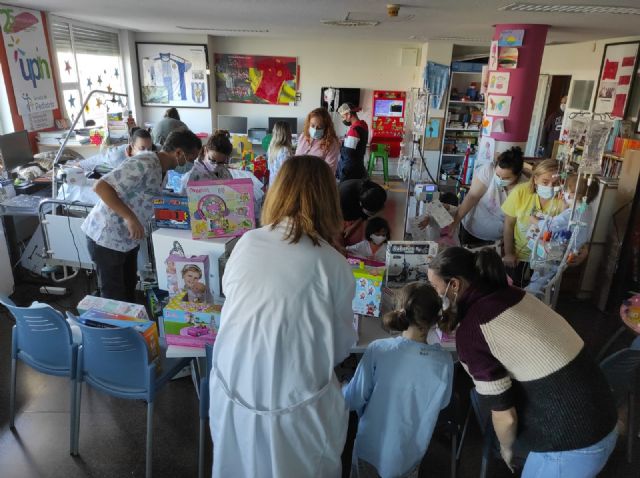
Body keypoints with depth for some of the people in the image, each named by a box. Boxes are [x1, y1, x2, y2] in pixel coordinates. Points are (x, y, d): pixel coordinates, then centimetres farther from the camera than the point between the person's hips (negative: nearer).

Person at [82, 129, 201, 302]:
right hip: (107, 237, -9)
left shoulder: (158, 167, 5)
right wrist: (130, 218, -34)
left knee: (129, 291, 18)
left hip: (127, 238, 9)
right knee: (115, 297, 3)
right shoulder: (144, 165, -24)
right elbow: (101, 187, -30)